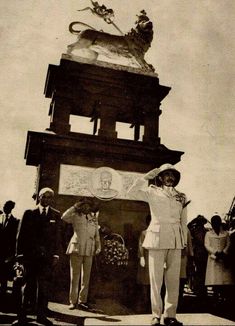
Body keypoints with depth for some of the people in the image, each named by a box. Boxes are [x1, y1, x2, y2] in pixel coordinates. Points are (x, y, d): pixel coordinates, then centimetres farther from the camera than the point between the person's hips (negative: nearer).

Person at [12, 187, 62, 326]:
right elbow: (21, 235, 4)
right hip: (30, 254, -1)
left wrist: (56, 254, -4)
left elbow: (58, 236, 4)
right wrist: (20, 253, -4)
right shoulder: (29, 213, 6)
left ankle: (41, 315, 15)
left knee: (44, 285, 4)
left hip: (48, 255, 1)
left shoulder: (56, 215, 8)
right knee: (27, 284, 6)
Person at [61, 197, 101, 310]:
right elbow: (64, 217, -15)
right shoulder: (76, 216, 4)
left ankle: (82, 300, 15)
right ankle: (73, 301, 9)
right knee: (74, 276, 0)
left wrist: (98, 246, 6)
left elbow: (97, 234, 17)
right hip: (76, 249, -3)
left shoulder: (94, 218, 15)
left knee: (86, 277, 6)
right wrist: (75, 206, -10)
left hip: (89, 251, 3)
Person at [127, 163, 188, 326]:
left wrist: (185, 240, 9)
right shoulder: (153, 192, 4)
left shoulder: (181, 197, 14)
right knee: (156, 278, 1)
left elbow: (184, 221, 15)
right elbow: (132, 192, -10)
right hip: (157, 238, -3)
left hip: (176, 241, 3)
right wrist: (147, 177, -8)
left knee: (173, 279, 5)